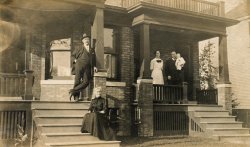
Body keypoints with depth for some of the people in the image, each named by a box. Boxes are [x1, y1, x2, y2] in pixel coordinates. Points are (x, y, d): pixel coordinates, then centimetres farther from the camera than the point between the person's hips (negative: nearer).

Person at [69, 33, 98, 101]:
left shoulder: (92, 50, 22)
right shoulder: (79, 49, 14)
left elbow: (93, 60, 28)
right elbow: (72, 56, 19)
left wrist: (94, 66, 14)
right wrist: (75, 60, 1)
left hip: (87, 68, 3)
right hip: (79, 65, -2)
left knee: (86, 82, -15)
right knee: (77, 81, -8)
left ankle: (73, 91, -8)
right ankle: (76, 96, 2)